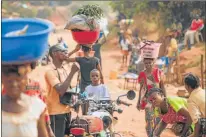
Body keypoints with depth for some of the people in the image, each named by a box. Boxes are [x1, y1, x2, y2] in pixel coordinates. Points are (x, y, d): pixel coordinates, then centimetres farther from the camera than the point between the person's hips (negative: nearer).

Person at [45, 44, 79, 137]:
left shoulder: (64, 70, 12)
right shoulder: (50, 71, -15)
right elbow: (61, 90, -26)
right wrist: (72, 73, -24)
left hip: (66, 111, 9)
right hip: (56, 112, -9)